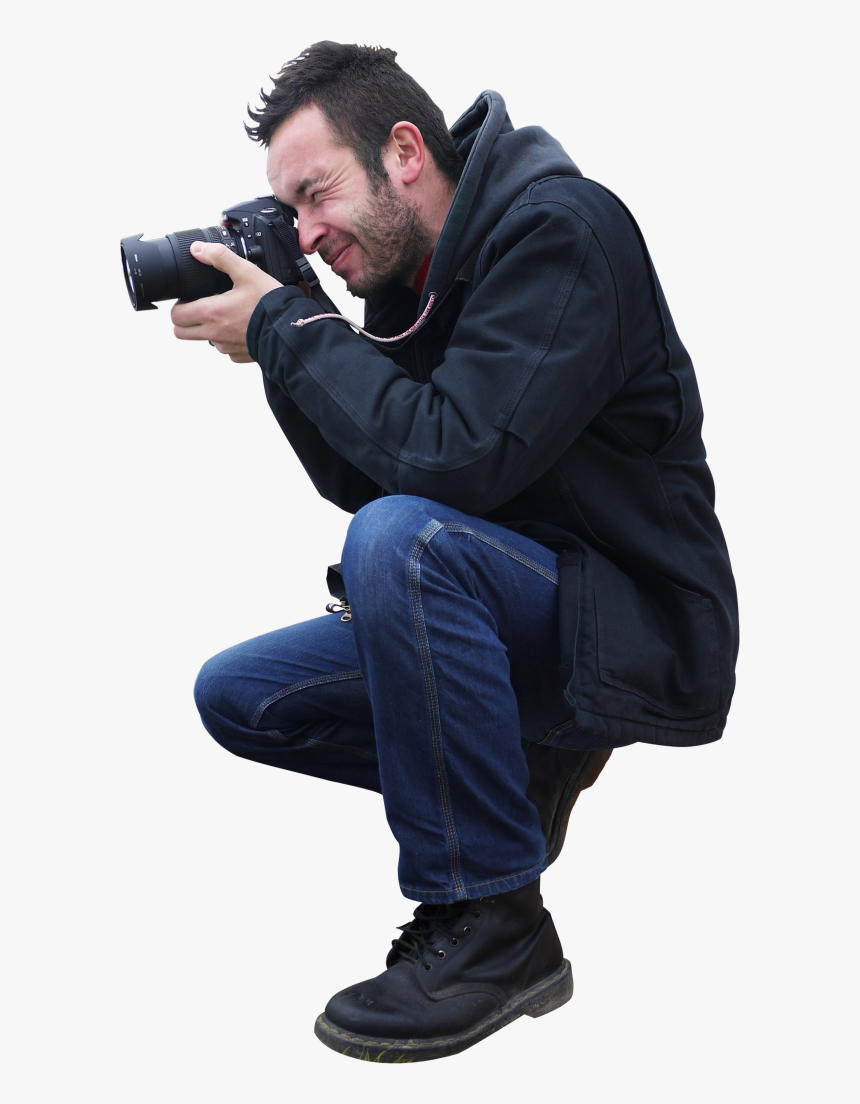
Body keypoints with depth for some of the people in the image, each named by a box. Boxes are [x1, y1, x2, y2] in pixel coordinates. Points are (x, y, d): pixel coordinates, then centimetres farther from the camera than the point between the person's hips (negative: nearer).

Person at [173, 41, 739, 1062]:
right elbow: (358, 478, 9)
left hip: (638, 632, -9)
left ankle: (492, 928, -22)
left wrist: (284, 328, -21)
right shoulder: (407, 279, 7)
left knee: (403, 536, -35)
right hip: (519, 621, 9)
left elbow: (454, 458, -31)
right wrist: (279, 354, -5)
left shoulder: (558, 230, -19)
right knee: (236, 695, 4)